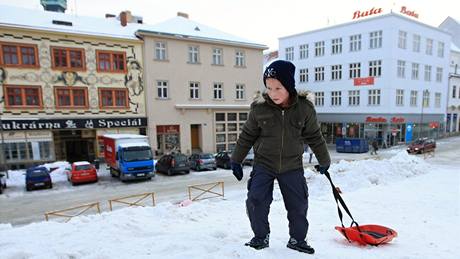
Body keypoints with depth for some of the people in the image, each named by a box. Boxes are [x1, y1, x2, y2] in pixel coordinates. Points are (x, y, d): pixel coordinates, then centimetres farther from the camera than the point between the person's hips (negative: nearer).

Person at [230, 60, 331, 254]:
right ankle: (261, 236, 17)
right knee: (256, 201, -7)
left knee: (298, 204, 8)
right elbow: (247, 136, 0)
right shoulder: (258, 107, -12)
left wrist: (324, 161, 13)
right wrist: (236, 160, 5)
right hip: (263, 165, 0)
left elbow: (314, 137, 4)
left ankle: (297, 239, 31)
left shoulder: (305, 108, -10)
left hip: (292, 166, 1)